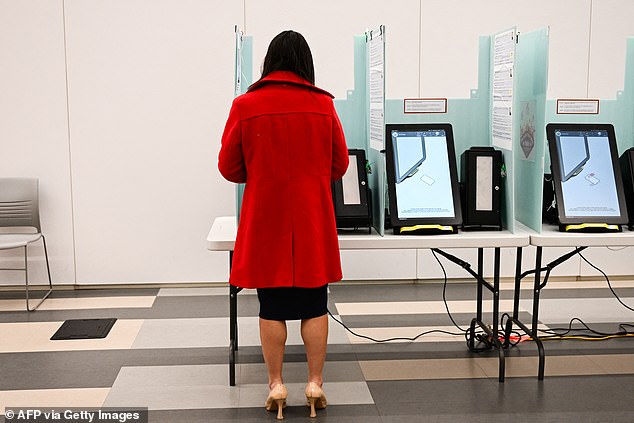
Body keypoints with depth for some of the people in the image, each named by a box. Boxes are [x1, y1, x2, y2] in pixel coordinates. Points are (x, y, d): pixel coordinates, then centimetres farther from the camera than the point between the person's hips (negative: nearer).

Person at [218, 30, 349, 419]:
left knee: (272, 306, 9)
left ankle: (276, 386, 17)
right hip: (313, 220, 1)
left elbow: (229, 167, 0)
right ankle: (315, 384, 17)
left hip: (266, 220, 0)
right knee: (315, 304, 10)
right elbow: (340, 165, 5)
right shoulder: (323, 105, -3)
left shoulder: (245, 106, -5)